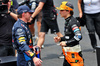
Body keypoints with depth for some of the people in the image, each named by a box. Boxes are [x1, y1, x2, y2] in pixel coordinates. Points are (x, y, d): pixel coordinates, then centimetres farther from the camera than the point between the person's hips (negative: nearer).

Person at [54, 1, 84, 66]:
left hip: (73, 51, -10)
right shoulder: (67, 21, 11)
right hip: (68, 51, 10)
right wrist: (60, 39, 6)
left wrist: (66, 43, -27)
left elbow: (79, 36, -28)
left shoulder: (72, 22, -19)